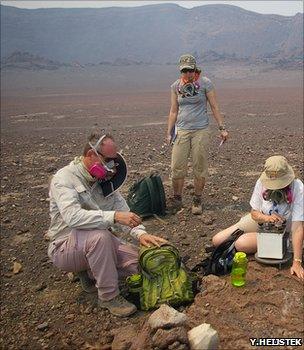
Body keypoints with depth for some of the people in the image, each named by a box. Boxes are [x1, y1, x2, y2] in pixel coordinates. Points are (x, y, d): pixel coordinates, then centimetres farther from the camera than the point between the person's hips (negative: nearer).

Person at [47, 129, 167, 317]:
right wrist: (114, 216, -43)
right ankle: (109, 296, -19)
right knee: (99, 235, -38)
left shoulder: (106, 180, 3)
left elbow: (122, 209, -1)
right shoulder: (64, 179, -19)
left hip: (98, 242, 7)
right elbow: (73, 216, -36)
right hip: (65, 246, -6)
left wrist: (141, 233, -19)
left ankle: (90, 272, 9)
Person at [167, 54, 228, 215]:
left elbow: (214, 107, 1)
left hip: (201, 130, -2)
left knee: (200, 168, 3)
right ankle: (177, 200, 16)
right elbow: (173, 111, 11)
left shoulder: (205, 83, -1)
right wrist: (169, 132, 7)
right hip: (182, 130, 2)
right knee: (177, 167, -2)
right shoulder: (176, 86, 6)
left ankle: (197, 201, 17)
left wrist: (222, 128, -4)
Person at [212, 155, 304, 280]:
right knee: (217, 241, -5)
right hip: (259, 219, 4)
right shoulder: (261, 182, -19)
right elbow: (254, 213, -7)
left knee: (241, 244, -28)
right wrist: (267, 218, -31)